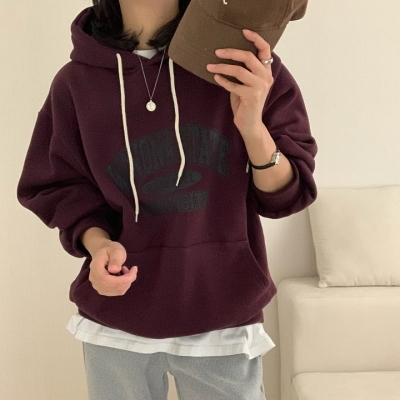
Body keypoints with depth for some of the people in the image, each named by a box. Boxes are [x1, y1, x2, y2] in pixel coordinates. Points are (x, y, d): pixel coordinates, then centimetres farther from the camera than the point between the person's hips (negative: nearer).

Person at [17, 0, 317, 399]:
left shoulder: (245, 64, -7)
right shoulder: (77, 81, -5)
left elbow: (283, 196, -6)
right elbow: (59, 189, 4)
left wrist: (253, 127, -24)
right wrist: (96, 242, -15)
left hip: (225, 320, 0)